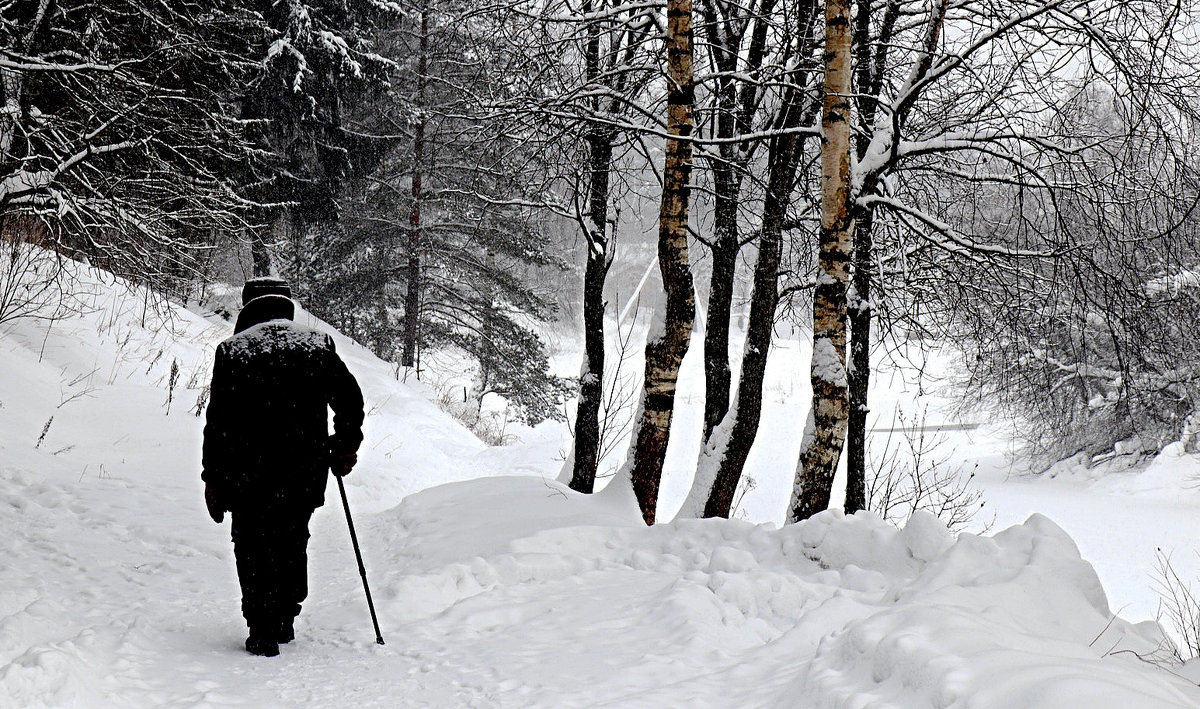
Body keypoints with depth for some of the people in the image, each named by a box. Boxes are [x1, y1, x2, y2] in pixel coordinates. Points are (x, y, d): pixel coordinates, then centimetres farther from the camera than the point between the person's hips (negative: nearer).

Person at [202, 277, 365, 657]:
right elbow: (350, 400, 7)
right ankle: (285, 621, 25)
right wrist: (345, 448, 22)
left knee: (253, 548, 7)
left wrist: (212, 477, 4)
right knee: (292, 543, 19)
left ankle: (263, 632, 3)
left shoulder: (232, 350, -1)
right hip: (306, 471, 3)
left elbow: (218, 420, -2)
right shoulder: (319, 344, 4)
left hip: (250, 472, -3)